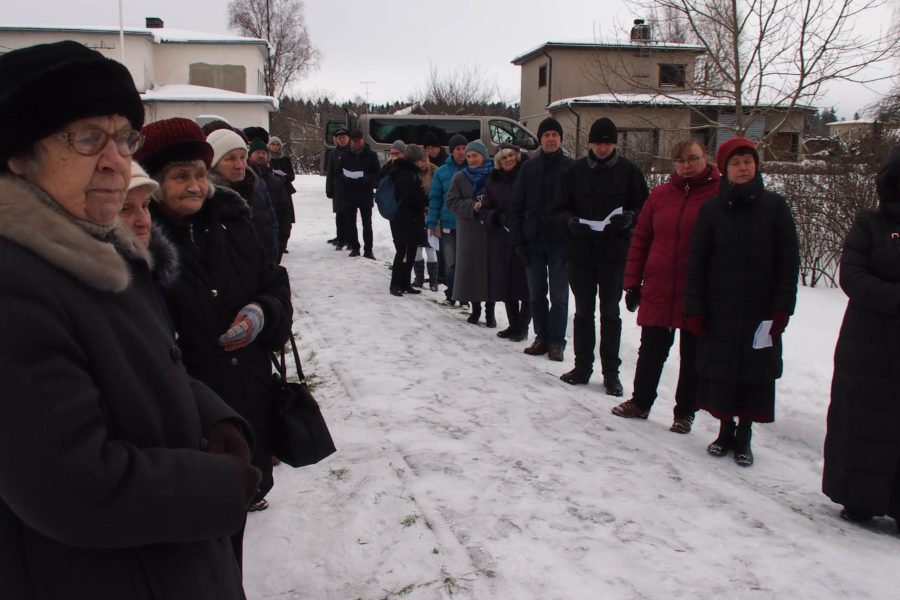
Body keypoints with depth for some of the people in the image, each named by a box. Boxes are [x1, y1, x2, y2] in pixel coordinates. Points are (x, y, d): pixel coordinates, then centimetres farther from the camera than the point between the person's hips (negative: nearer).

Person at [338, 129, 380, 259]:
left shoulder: (371, 155, -1)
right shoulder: (345, 156, 4)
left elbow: (378, 174, -1)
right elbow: (338, 173, 7)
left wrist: (366, 178, -18)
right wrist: (346, 179, -14)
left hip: (366, 195, -2)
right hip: (349, 194, 2)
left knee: (367, 224, 1)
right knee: (349, 223, 6)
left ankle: (368, 250, 7)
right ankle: (354, 247, 18)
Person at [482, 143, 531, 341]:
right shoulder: (493, 181, 11)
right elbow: (485, 210, 11)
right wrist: (497, 217, -8)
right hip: (501, 240, 5)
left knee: (526, 285, -2)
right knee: (506, 284, 10)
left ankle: (522, 327, 10)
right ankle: (513, 324, 23)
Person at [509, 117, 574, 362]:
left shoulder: (571, 167, 0)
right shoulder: (529, 168, 8)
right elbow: (515, 207, 7)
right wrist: (518, 240, -1)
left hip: (560, 242, -3)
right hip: (533, 241, 3)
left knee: (559, 295, 1)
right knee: (536, 294, 9)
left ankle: (556, 342, 9)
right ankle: (542, 337, 21)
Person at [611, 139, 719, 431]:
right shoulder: (660, 194, 4)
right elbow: (640, 240, 7)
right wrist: (632, 283, 5)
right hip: (658, 291, 3)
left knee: (692, 356, 10)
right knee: (651, 351, 13)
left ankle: (685, 412, 24)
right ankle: (640, 402, 30)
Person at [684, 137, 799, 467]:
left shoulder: (774, 206, 0)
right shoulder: (711, 209, 1)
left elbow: (789, 261, 0)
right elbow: (696, 262, 1)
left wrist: (782, 307, -6)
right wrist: (694, 308, -5)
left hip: (761, 309, 0)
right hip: (720, 309, 1)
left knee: (756, 372, 5)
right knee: (720, 371, 6)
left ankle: (744, 435, 20)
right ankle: (725, 430, 23)